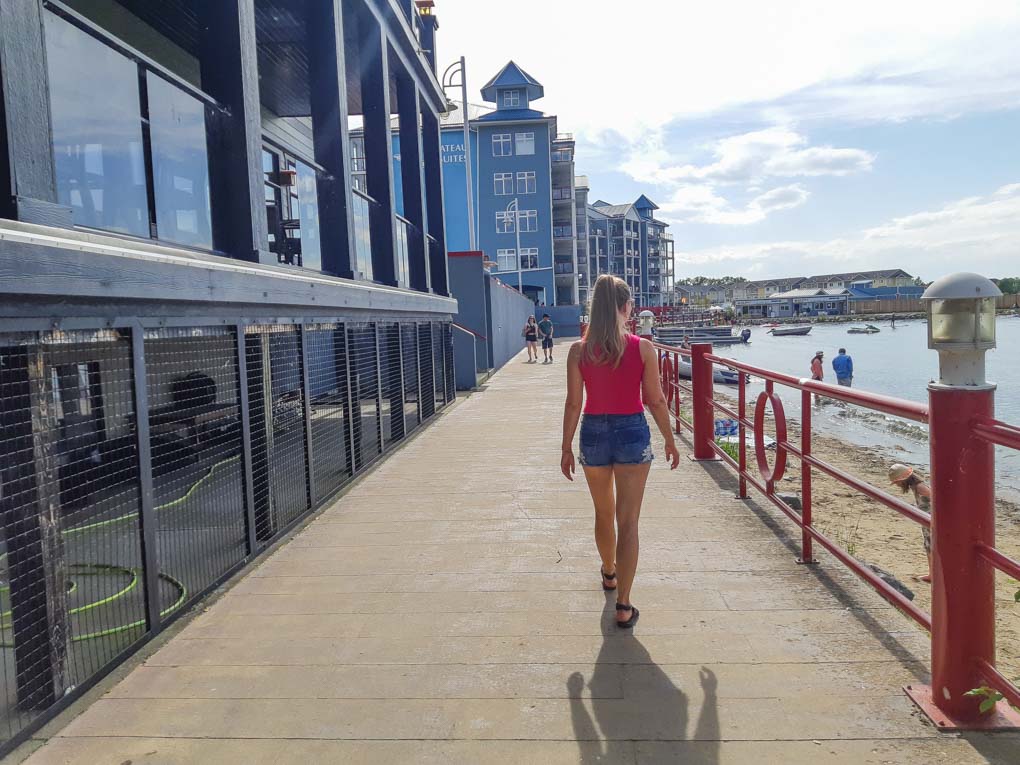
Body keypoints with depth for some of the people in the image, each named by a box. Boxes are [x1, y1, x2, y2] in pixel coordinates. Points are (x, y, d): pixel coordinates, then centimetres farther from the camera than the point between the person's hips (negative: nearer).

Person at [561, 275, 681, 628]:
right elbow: (656, 401, -5)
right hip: (632, 432, -2)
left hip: (594, 433, 2)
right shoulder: (643, 348, -10)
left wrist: (567, 448, 6)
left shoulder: (579, 351, -6)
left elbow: (573, 403, -4)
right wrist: (670, 440, 8)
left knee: (604, 513, 23)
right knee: (628, 520, 4)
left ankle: (609, 572, 47)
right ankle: (623, 605, 5)